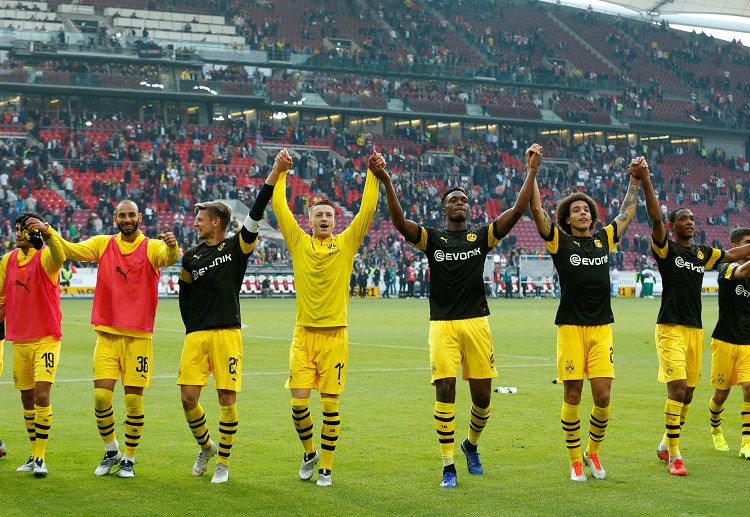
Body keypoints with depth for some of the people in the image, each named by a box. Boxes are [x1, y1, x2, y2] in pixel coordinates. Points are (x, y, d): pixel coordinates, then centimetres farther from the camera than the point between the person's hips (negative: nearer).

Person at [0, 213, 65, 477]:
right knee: (27, 398, 11)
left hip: (46, 339, -6)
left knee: (41, 394, -14)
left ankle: (40, 458, -9)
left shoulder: (45, 257, -11)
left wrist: (46, 230, -49)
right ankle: (35, 453, 22)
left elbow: (60, 255, -36)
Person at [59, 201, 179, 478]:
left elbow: (169, 258, -23)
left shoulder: (152, 247, -2)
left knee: (133, 399, 1)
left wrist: (172, 247, -47)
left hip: (139, 335, -2)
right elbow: (72, 250, -6)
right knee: (101, 395, -4)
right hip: (107, 333, 2)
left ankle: (129, 458, 17)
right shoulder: (103, 244, 6)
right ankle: (111, 451, 18)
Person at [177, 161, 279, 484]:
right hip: (196, 336, 3)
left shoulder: (237, 246, 2)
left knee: (227, 399, -4)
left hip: (227, 333, -3)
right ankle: (205, 447, 22)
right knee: (188, 397, -3)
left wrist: (275, 172, -15)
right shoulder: (191, 257, 13)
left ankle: (223, 462, 9)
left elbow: (257, 212, -8)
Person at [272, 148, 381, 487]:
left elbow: (367, 210, -1)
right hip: (303, 334, 0)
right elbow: (280, 207, 1)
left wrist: (373, 175, -6)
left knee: (330, 405, 1)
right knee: (299, 402, -3)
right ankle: (309, 453, 23)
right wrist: (280, 173, -4)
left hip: (335, 335, 0)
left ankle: (326, 468, 12)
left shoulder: (346, 244, 5)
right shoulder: (299, 243, 5)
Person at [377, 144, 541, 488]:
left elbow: (517, 211, 1)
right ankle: (448, 466, 0)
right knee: (445, 391, -9)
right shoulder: (432, 238, 6)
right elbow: (399, 221, -10)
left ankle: (471, 445, 33)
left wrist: (531, 172, -4)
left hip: (476, 322, 2)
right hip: (443, 325, -2)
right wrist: (387, 182, -22)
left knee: (482, 396, 3)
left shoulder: (482, 236, 10)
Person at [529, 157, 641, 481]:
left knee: (603, 397, -2)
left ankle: (593, 452, 20)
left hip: (602, 329, 3)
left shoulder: (604, 238, 13)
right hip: (571, 329, -3)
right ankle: (575, 461, 12)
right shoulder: (560, 242, 2)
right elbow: (536, 208, -8)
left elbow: (627, 212, 27)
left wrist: (635, 180, 28)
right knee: (572, 397, 0)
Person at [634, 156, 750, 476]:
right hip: (671, 328, -6)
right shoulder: (666, 248, -4)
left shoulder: (703, 254, 14)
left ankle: (665, 445, 27)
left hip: (696, 329, 7)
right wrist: (645, 181, -32)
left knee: (688, 393, 10)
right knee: (677, 389, -15)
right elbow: (656, 218, -19)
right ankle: (674, 457, -11)